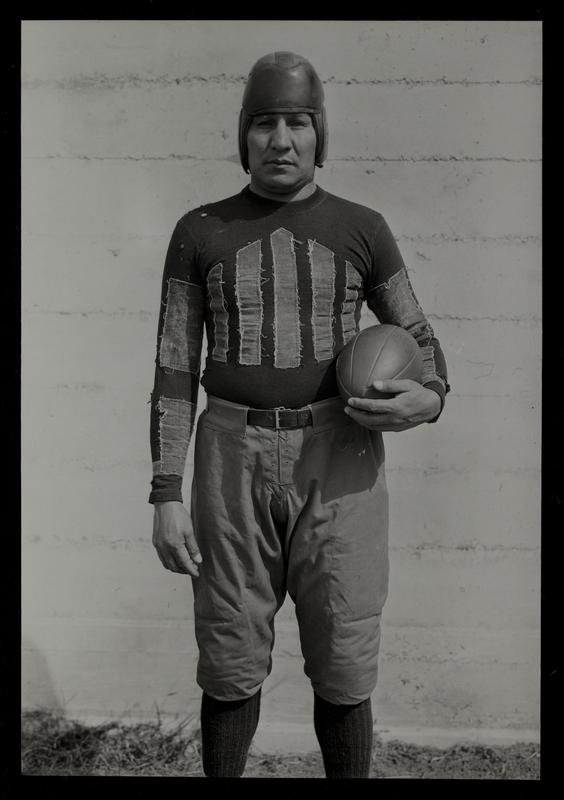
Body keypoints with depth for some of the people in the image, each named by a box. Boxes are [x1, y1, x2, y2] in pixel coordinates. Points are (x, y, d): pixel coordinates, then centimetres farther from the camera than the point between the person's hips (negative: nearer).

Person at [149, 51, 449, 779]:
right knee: (230, 665, 9)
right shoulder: (199, 233, 4)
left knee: (342, 668, 6)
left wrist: (429, 400, -13)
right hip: (233, 460, 0)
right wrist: (166, 499, -5)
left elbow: (420, 340, 12)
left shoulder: (361, 229, 5)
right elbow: (174, 371, 2)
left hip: (339, 459, 0)